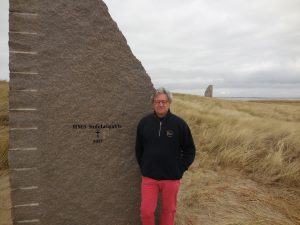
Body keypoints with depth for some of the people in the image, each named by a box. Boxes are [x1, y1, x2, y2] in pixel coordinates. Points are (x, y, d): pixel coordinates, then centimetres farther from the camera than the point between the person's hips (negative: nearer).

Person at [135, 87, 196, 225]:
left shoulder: (179, 123, -8)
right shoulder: (144, 123, -3)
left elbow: (190, 150, 1)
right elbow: (138, 148, 10)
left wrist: (180, 169, -3)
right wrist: (143, 168, 7)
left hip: (171, 178, -1)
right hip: (149, 177, 1)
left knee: (168, 210, 15)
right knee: (146, 211, 6)